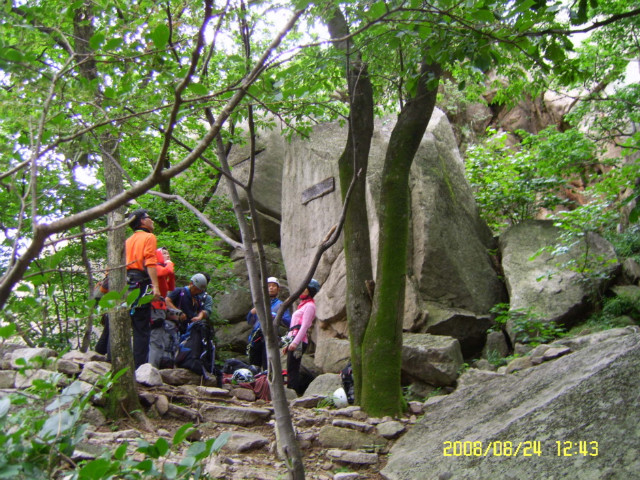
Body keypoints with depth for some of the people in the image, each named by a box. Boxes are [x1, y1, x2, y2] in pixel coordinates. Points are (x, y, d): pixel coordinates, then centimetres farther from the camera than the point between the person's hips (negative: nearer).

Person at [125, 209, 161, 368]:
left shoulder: (128, 240, 22)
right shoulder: (149, 237, 2)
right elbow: (150, 263, -12)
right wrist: (155, 286, -18)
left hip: (125, 283, 7)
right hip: (140, 283, -7)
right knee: (142, 328, -6)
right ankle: (140, 367, -8)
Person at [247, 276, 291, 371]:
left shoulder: (280, 305, 8)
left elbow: (289, 323, -5)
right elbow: (250, 322, 22)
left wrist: (275, 316, -18)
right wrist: (252, 312, 2)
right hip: (255, 337, 4)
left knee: (267, 368, -8)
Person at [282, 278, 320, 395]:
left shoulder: (309, 305, -3)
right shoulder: (303, 305, 26)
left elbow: (304, 326, -14)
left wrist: (295, 342, -21)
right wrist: (288, 343, 23)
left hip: (299, 341, -9)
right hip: (293, 341, 9)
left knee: (292, 370, -13)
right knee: (292, 370, 6)